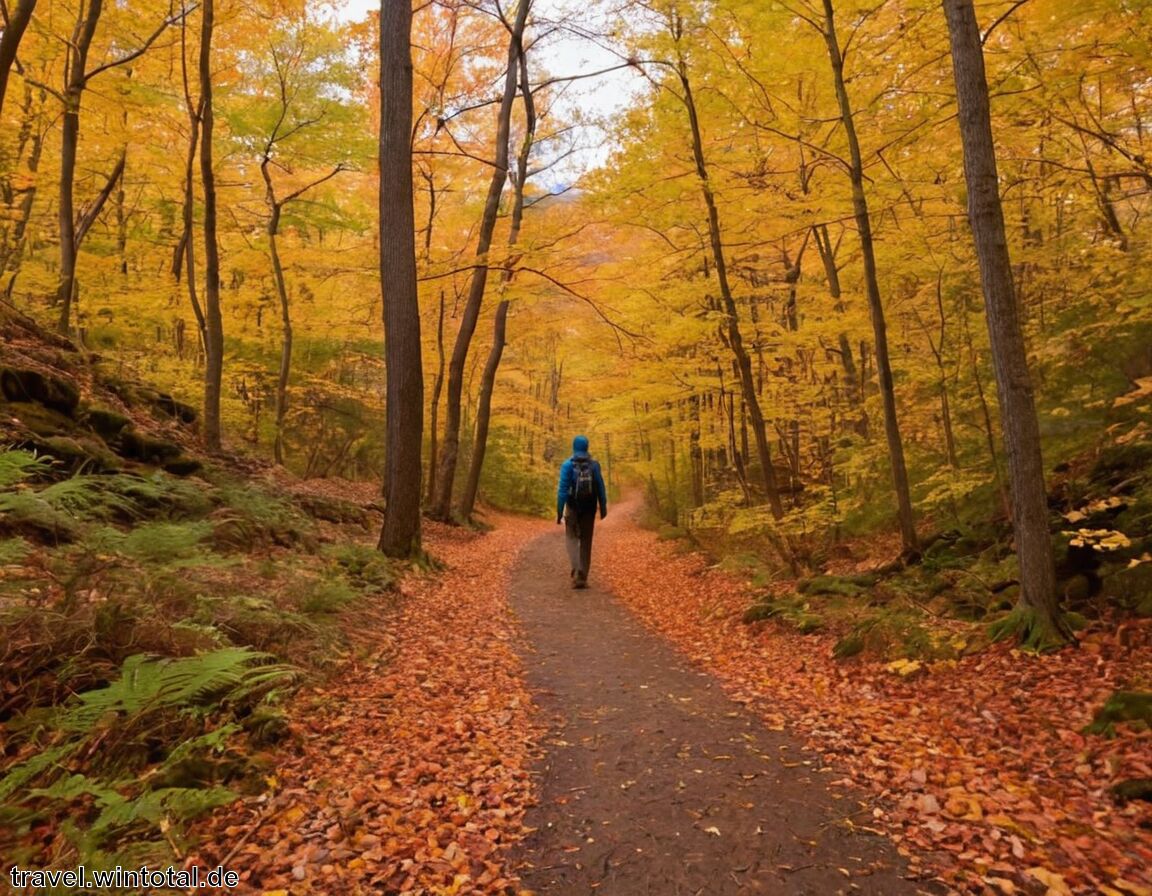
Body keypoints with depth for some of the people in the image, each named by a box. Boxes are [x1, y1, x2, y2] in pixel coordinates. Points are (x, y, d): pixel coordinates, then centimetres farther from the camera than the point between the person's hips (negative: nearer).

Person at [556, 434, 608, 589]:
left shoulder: (567, 465, -8)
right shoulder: (594, 465, -1)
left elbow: (562, 489, -13)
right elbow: (600, 488, -1)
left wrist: (559, 512, -10)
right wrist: (603, 508, 8)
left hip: (573, 508, -2)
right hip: (589, 509, 2)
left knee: (571, 538, 9)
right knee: (586, 541, 12)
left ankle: (576, 570, -15)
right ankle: (583, 577, 13)